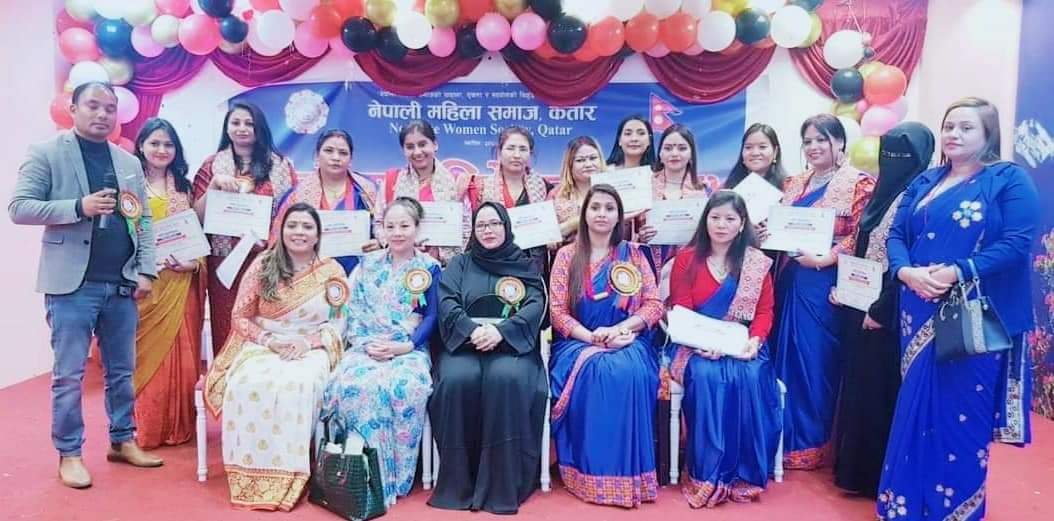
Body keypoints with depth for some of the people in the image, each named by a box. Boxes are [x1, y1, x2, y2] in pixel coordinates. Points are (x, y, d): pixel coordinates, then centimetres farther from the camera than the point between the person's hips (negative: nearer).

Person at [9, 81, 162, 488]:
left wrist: (146, 271, 2)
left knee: (121, 370, 12)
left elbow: (144, 220, 13)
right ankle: (69, 454, 14)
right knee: (69, 374, 2)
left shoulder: (129, 163, 13)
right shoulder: (47, 154, 0)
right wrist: (79, 206, -18)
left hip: (122, 285, 4)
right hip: (73, 284, -4)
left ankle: (123, 441, 25)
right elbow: (18, 207, -7)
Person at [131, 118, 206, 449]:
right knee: (149, 352, 0)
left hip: (183, 282, 3)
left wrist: (195, 261, -5)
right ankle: (147, 428, 12)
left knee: (182, 353, 6)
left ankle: (180, 425, 17)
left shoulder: (183, 186, 13)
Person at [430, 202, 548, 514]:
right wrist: (472, 330, -20)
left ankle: (502, 486, -27)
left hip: (512, 345, -1)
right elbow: (447, 303, 1)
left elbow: (535, 307, -1)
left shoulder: (524, 266, 14)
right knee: (457, 379, -33)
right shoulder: (459, 264, 17)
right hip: (464, 344, 1)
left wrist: (500, 331, -19)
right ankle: (457, 483, -21)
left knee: (507, 378, -35)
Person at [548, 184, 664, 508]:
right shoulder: (567, 256, 7)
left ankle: (630, 474, -22)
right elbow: (557, 311, 0)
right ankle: (595, 475, -25)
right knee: (595, 370, -34)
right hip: (578, 343, -1)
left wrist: (619, 329, -14)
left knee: (629, 373, -33)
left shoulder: (633, 254, 10)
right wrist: (591, 337, -16)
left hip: (628, 342, 1)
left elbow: (654, 305, 4)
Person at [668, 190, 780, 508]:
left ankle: (746, 474, -19)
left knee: (750, 378, -31)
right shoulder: (686, 259, 4)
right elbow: (680, 311, -1)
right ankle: (707, 476, -26)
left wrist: (755, 340, -15)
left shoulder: (757, 262, 8)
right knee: (706, 377, -33)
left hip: (743, 345, 1)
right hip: (698, 345, -1)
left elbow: (765, 310, 5)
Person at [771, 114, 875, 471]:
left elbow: (859, 237, -10)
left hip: (825, 284, -6)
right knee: (785, 357, 9)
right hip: (789, 279, 6)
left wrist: (823, 258, -22)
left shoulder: (859, 184, -3)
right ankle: (787, 438, 22)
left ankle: (812, 443, 14)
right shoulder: (793, 184, 15)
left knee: (817, 360, 0)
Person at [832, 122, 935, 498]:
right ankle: (857, 468, 28)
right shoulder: (883, 194, 12)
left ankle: (881, 476, 15)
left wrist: (882, 309, -18)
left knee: (882, 391, 1)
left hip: (888, 314, -9)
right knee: (860, 387, 15)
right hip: (861, 307, 9)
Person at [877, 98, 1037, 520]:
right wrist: (906, 272, -13)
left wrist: (957, 273, -22)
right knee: (914, 409, 10)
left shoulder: (1009, 179, -1)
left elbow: (1017, 243, -13)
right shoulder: (925, 182, 14)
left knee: (962, 413, 3)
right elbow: (896, 234, 7)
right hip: (921, 315, 5)